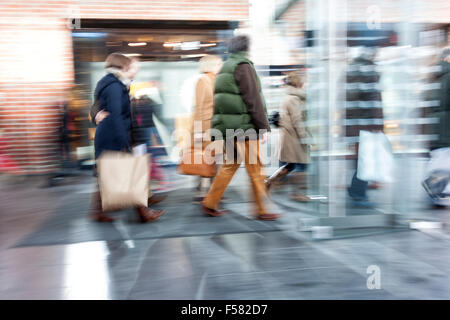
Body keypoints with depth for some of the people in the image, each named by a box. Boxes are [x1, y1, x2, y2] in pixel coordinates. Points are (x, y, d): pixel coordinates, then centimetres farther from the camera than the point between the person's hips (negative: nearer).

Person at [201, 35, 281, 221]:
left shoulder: (224, 68, 17)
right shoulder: (243, 66, -9)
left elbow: (219, 101, 19)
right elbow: (253, 100, -15)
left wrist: (219, 128, 23)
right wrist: (264, 127, -13)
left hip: (226, 128, 9)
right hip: (244, 128, -9)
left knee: (230, 164, 15)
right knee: (255, 168, -1)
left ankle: (210, 203, 16)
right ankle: (261, 210, 6)